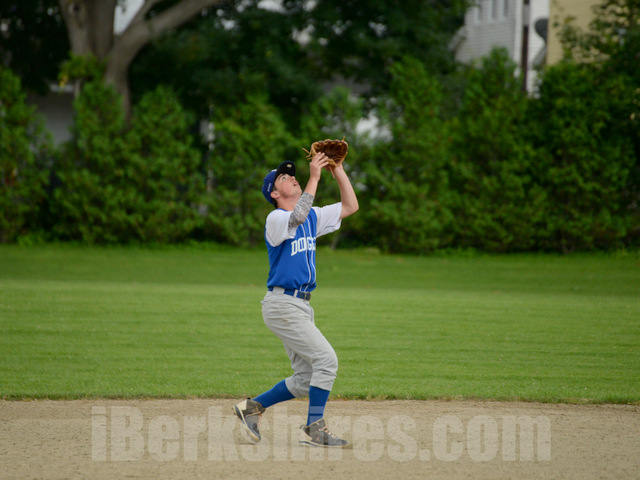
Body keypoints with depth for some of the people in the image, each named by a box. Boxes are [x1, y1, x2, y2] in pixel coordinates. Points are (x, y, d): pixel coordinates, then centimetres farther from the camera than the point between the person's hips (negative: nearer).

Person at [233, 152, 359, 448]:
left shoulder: (313, 217, 16)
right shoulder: (275, 219, -8)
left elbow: (350, 206, 15)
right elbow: (297, 216, -30)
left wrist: (338, 170, 6)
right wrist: (315, 177, -28)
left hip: (301, 306, 9)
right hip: (281, 304, -9)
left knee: (306, 380, 8)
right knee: (326, 358, -16)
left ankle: (252, 407, 20)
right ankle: (315, 429, -11)